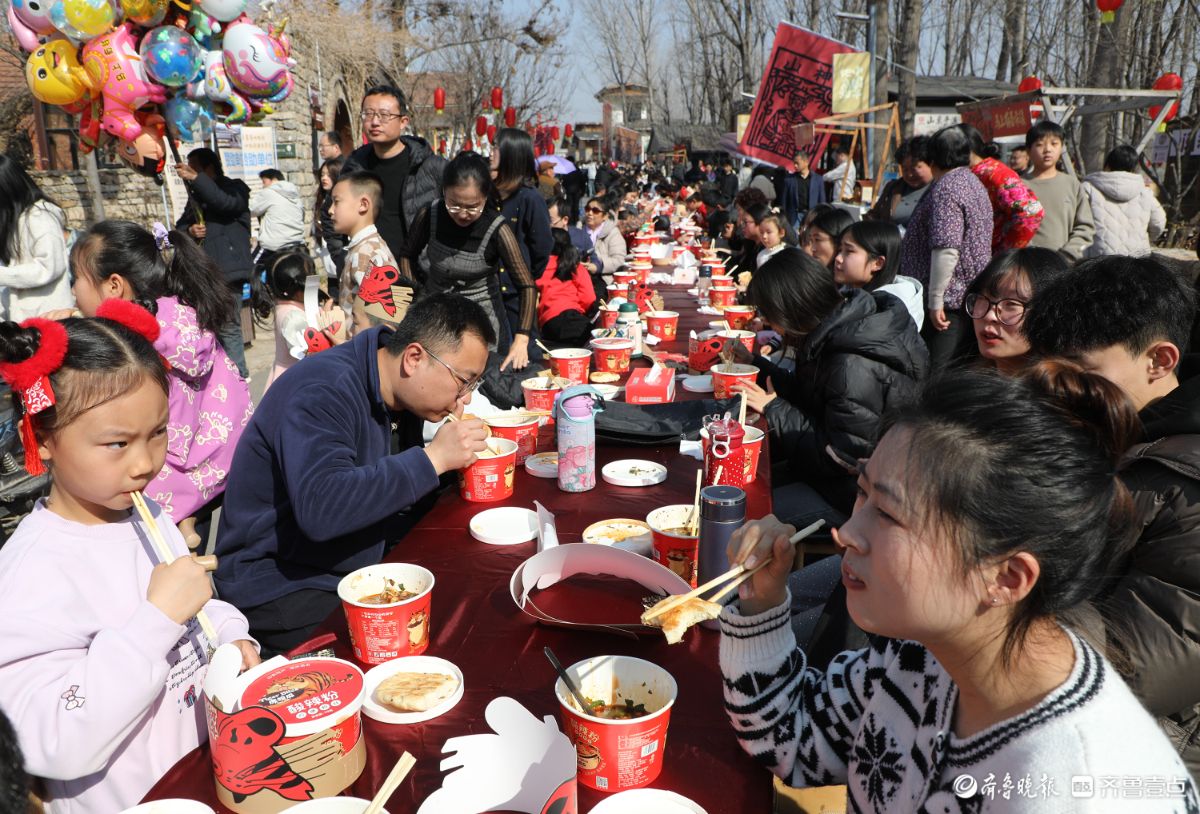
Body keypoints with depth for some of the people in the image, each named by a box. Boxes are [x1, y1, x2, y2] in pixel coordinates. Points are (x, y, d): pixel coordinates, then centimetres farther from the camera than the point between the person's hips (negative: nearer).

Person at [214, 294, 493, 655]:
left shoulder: (401, 394, 3)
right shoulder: (324, 392, -25)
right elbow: (320, 509, -40)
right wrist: (433, 457, -35)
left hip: (356, 566, 8)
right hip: (279, 585, -8)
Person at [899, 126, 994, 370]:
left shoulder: (945, 188, -13)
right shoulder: (974, 182, 19)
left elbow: (946, 248, -23)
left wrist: (935, 299, -20)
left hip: (950, 299, -10)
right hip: (972, 294, 10)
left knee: (938, 374, -8)